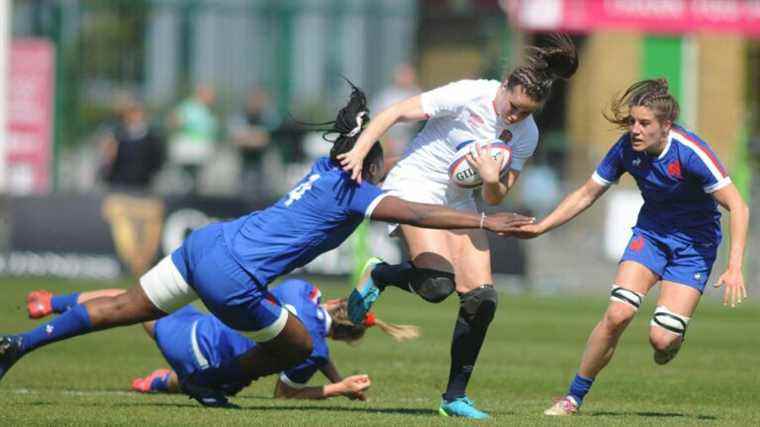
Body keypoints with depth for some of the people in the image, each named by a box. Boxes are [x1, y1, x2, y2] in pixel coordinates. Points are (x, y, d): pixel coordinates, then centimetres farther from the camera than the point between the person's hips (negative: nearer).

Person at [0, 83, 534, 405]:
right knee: (299, 347, 12)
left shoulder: (327, 168, 16)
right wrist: (484, 221, -14)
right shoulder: (355, 194, -8)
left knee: (125, 308, 17)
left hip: (205, 244, 8)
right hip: (231, 280, -8)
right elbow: (418, 213, -17)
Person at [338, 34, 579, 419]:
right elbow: (395, 113, -17)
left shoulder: (526, 136, -2)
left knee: (482, 299, -6)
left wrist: (492, 180, -21)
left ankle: (455, 397, 5)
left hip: (459, 201, 6)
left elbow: (494, 199, 2)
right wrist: (359, 152, -28)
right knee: (438, 283, -27)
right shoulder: (468, 96, -19)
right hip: (414, 186, -6)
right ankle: (378, 276, 6)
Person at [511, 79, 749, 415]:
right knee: (618, 312, -18)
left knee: (661, 338, -16)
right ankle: (574, 397, -4)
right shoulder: (627, 149, -13)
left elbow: (737, 207, -26)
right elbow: (587, 194, 2)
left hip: (694, 243, -3)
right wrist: (540, 227, -5)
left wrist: (735, 268, -34)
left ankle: (671, 339, 24)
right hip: (651, 230, 3)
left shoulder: (689, 152, -27)